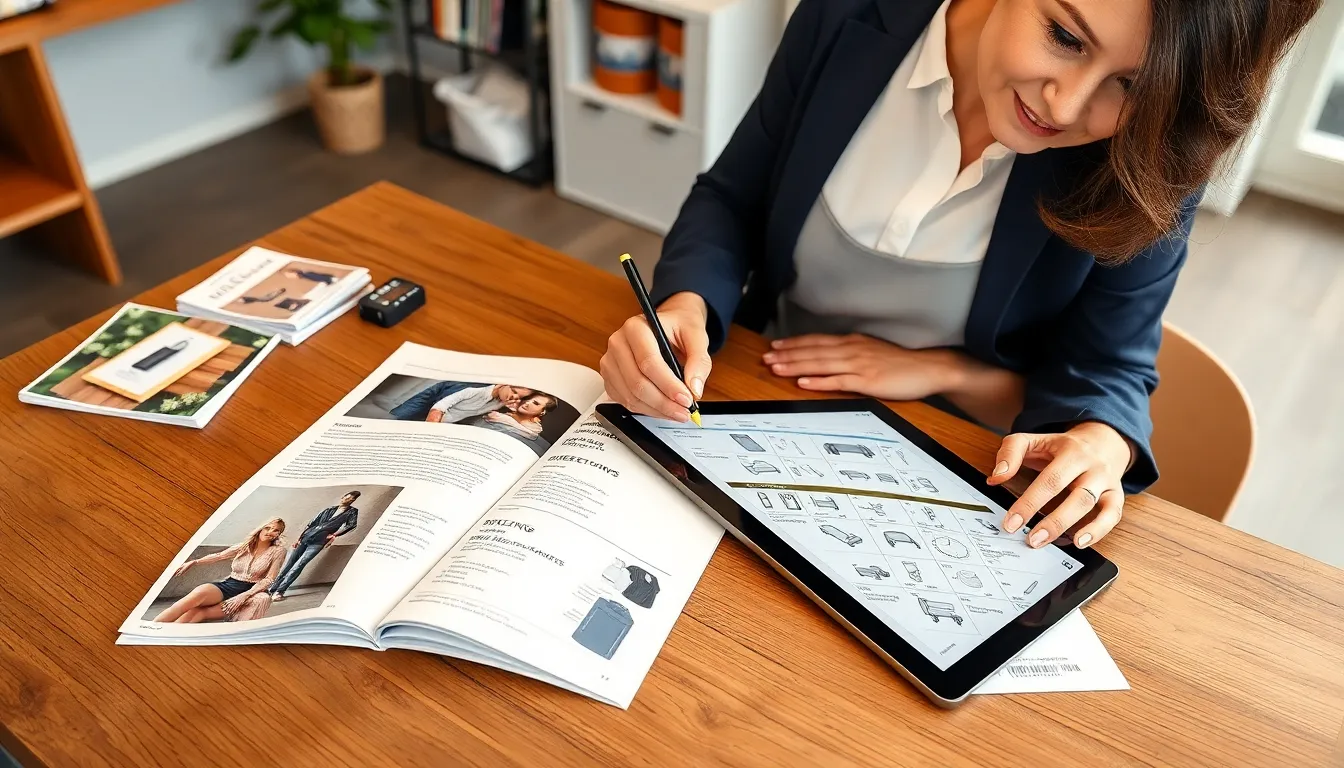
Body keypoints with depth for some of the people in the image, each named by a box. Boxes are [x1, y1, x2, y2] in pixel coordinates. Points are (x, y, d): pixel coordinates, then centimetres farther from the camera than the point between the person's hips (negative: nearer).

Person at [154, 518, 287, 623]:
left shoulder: (277, 551, 1)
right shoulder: (245, 546, 14)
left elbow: (269, 580, -6)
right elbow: (218, 556, 13)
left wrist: (244, 595, -18)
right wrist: (194, 562, -3)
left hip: (248, 590, -2)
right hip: (228, 585, 2)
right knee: (199, 592, -32)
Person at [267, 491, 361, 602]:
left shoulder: (352, 512, 7)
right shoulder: (329, 510, 17)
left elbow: (352, 525, -10)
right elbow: (311, 523, 16)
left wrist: (334, 535, -16)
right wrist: (299, 538, 9)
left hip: (318, 542, -4)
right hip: (305, 538, 4)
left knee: (299, 565, -15)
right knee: (288, 564, 2)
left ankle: (279, 591, -16)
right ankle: (271, 588, 7)